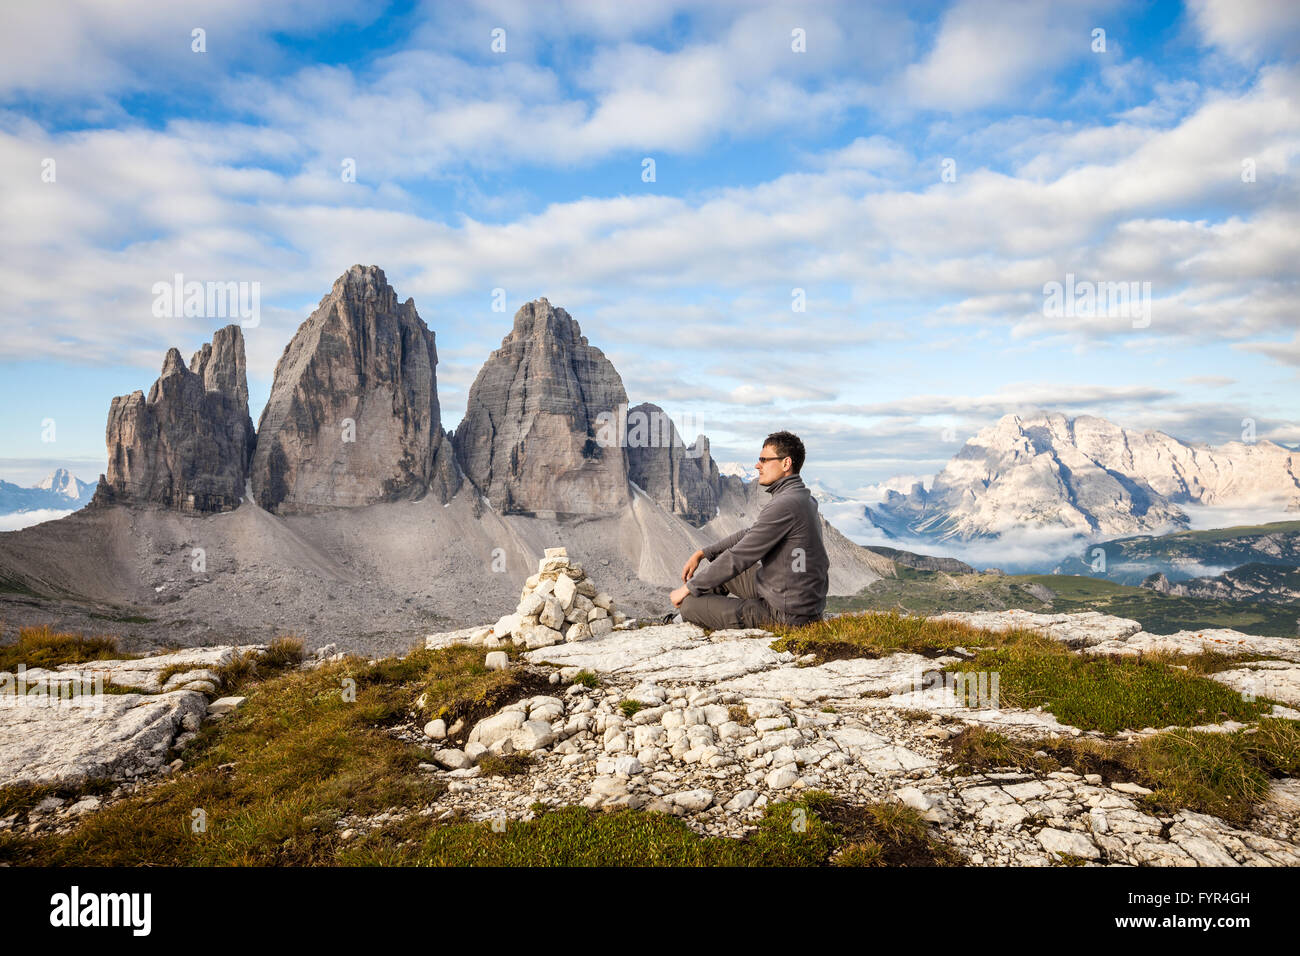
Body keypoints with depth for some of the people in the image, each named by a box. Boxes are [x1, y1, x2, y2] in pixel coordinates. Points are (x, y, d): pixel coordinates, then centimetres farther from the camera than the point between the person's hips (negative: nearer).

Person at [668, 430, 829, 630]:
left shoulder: (784, 505, -24)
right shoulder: (802, 496, 9)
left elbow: (738, 557, -21)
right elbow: (751, 535, 18)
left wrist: (689, 587, -10)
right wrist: (702, 553, 13)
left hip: (787, 613, -10)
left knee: (690, 605, -6)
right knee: (717, 565, 24)